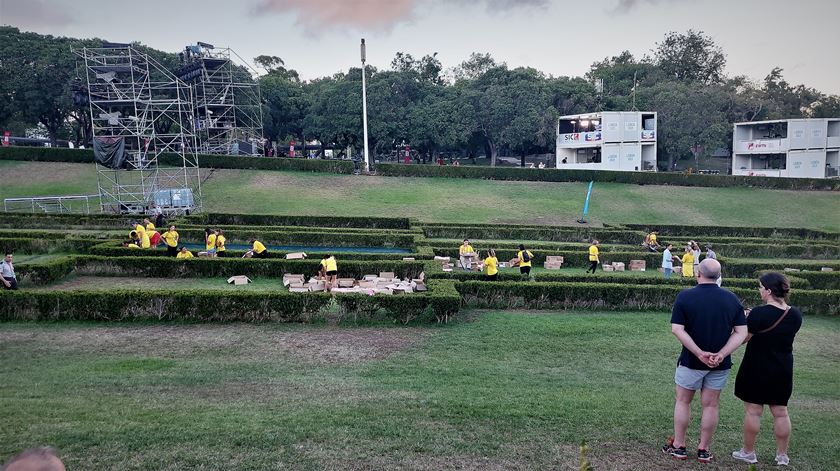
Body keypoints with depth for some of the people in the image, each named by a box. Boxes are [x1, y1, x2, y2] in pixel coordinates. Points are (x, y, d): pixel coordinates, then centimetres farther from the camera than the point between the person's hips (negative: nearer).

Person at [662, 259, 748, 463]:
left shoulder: (685, 296, -11)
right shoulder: (732, 299, -2)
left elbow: (677, 329, -18)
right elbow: (741, 332, -7)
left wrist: (700, 353, -17)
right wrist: (721, 354, -15)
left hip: (691, 361, -2)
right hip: (720, 363, 2)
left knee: (682, 402, 13)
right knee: (710, 405, 12)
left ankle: (678, 446, 20)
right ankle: (704, 450, 21)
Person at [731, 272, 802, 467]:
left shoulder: (759, 313, -21)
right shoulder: (795, 315, -1)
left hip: (757, 369, -5)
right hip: (783, 371, 5)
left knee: (753, 411, 6)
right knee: (780, 412, 14)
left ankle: (748, 452, 17)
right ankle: (782, 456, 23)